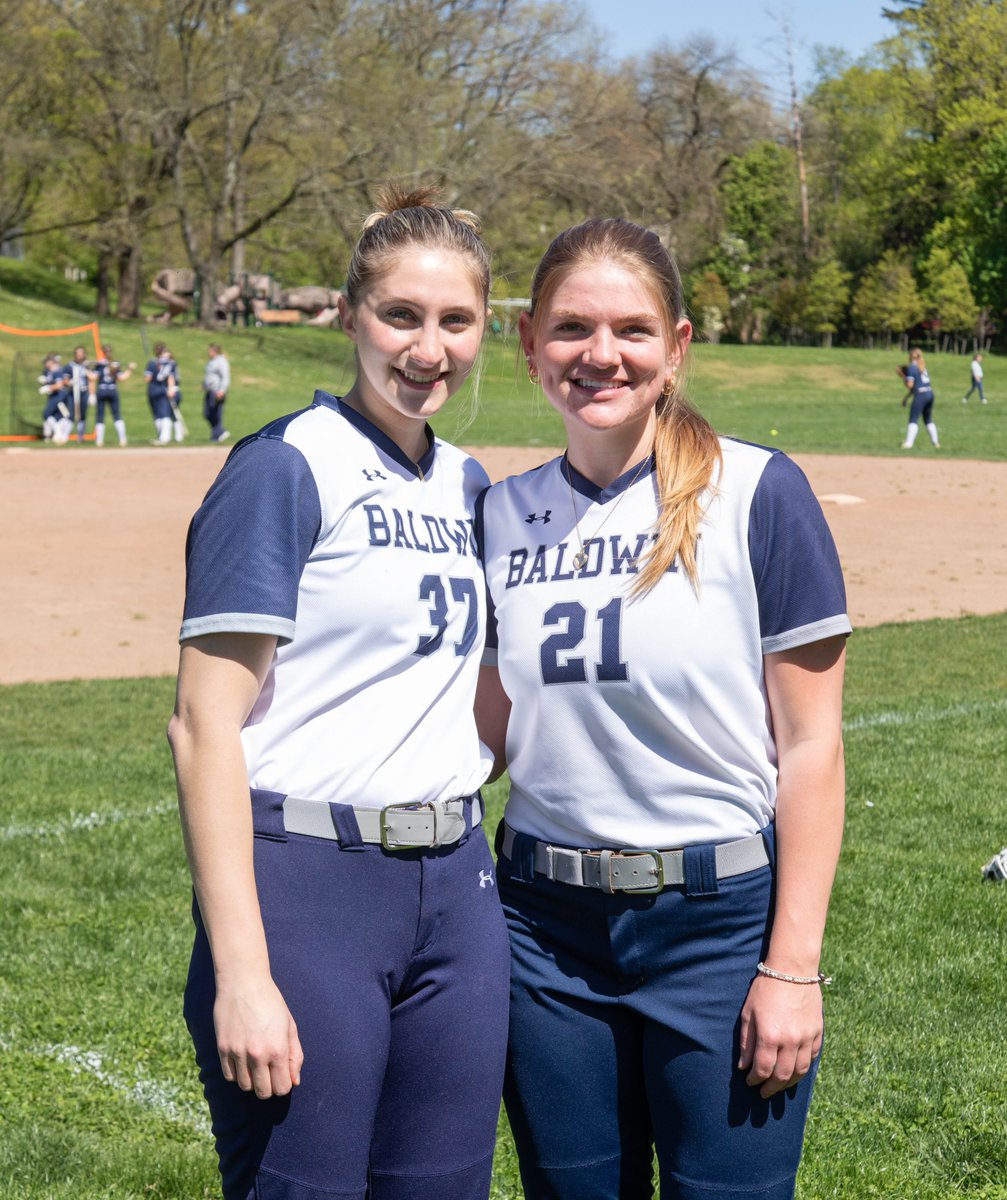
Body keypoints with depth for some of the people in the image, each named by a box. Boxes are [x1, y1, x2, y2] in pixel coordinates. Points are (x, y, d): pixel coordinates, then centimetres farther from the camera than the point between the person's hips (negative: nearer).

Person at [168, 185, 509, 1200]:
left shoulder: (466, 484, 12)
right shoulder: (287, 468, -10)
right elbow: (204, 726, -15)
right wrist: (241, 973, -20)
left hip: (455, 886, 7)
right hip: (304, 886, -7)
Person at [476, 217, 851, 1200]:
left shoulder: (758, 493, -8)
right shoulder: (504, 514, 5)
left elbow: (810, 746, -9)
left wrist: (793, 965, -11)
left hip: (722, 918, -4)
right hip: (548, 930, 4)